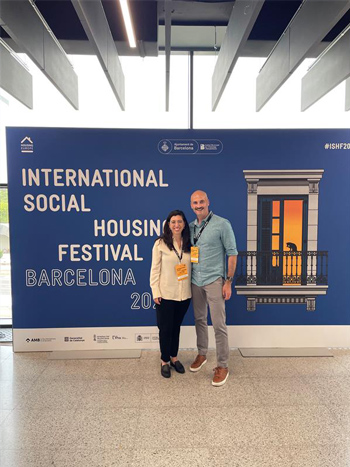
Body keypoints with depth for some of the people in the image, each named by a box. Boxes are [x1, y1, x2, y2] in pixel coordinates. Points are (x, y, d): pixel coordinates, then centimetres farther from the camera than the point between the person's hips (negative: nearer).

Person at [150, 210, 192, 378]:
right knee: (165, 328, 7)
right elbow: (155, 269, -7)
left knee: (176, 327, 17)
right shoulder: (160, 243, -8)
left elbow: (192, 267, 8)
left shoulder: (188, 244, 5)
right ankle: (164, 361, 26)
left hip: (184, 294, 4)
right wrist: (156, 292, -10)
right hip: (166, 294, -3)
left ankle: (174, 357, 34)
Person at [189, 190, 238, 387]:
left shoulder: (222, 224, -8)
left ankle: (223, 366, 14)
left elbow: (232, 253, -8)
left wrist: (228, 281, -11)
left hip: (214, 280, -5)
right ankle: (202, 354, 36)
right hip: (195, 281, 5)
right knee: (199, 319, 17)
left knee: (219, 324, -1)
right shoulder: (191, 227, 7)